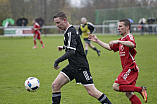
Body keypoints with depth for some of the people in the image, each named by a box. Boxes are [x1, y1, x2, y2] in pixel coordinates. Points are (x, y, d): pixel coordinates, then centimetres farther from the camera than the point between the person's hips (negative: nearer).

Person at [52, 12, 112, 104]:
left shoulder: (71, 32, -17)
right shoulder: (68, 31, 13)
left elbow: (71, 52, -28)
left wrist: (57, 61, -26)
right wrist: (64, 47, 36)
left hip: (80, 67, -10)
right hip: (72, 66, 10)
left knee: (92, 92, -8)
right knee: (55, 85, 1)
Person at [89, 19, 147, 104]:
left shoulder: (129, 36, -7)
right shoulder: (121, 40, 22)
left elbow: (132, 44, -31)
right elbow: (109, 47, 30)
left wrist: (118, 41, -38)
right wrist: (97, 41, 27)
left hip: (130, 68, -9)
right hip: (127, 69, 9)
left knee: (116, 86, -19)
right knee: (129, 93, 5)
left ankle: (141, 89, -19)